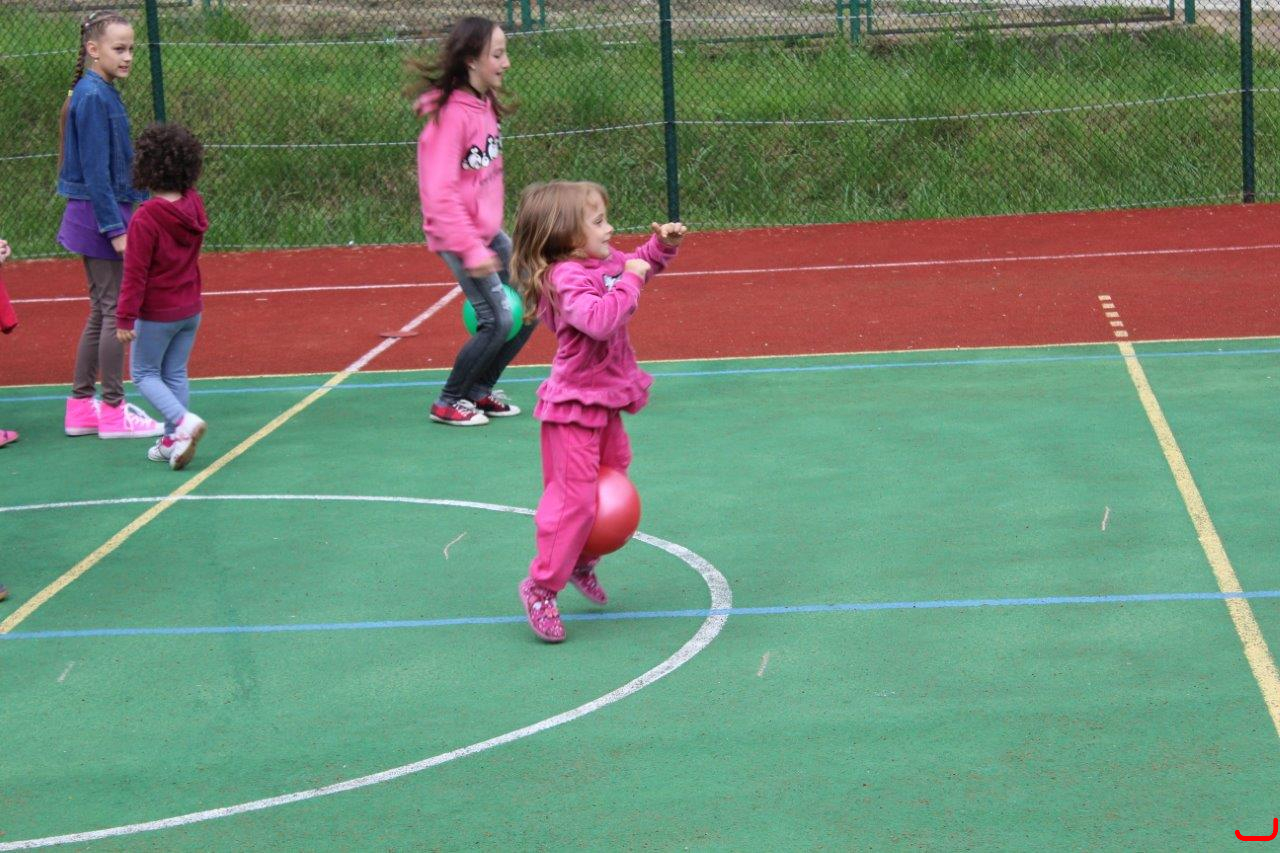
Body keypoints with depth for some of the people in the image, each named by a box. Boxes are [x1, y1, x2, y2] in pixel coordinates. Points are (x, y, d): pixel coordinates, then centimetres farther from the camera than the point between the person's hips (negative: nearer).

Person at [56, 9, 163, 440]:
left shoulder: (103, 94, 12)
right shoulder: (93, 98, -17)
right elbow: (95, 171, -20)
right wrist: (115, 227, -21)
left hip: (95, 216, 10)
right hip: (100, 213, -10)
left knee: (101, 314, 14)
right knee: (116, 311, -4)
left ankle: (81, 408, 20)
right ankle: (113, 411, 3)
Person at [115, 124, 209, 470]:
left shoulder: (145, 218, -23)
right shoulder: (194, 206, -5)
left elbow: (135, 274, -19)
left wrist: (124, 318, -14)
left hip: (156, 314, -6)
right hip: (190, 308, 6)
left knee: (145, 374, 8)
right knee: (176, 374, 15)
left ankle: (183, 421, -14)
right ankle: (172, 441, 18)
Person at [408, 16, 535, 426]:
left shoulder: (485, 105, 6)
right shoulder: (450, 115, -21)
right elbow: (439, 193, -24)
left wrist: (489, 236, 14)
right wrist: (472, 250, -25)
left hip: (488, 231, 9)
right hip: (458, 237, -9)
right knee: (499, 320, -10)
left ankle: (480, 390, 25)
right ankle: (448, 403, 8)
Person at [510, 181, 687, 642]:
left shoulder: (605, 262, 4)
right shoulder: (565, 279, -25)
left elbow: (638, 265, 27)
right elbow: (598, 320, -41)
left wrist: (661, 245, 9)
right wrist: (629, 280, -32)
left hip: (605, 401, 10)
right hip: (573, 405, -10)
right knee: (573, 497, -8)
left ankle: (582, 562, 39)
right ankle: (541, 587, 3)